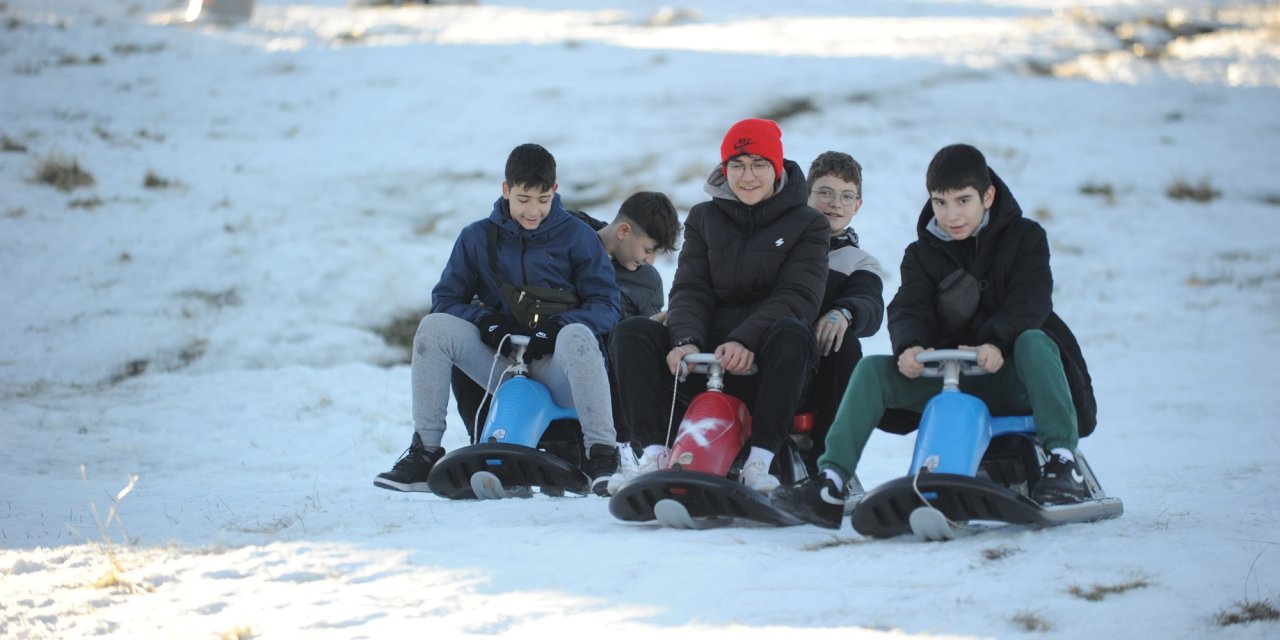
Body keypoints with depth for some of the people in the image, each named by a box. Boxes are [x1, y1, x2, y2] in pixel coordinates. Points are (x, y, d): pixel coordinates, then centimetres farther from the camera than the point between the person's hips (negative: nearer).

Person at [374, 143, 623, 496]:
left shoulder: (576, 236, 0)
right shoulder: (477, 237, 6)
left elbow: (605, 304, -3)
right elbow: (445, 299, 7)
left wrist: (556, 327, -20)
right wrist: (486, 321, -13)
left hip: (556, 373, -3)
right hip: (501, 363, 3)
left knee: (576, 335, -37)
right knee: (435, 327, -19)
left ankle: (602, 456, -32)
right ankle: (424, 453, -15)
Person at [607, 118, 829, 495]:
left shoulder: (806, 225, 5)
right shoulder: (704, 219, 14)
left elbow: (797, 297, -10)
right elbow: (690, 290, 3)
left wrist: (746, 340, -28)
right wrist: (687, 341, -20)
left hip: (765, 367, -3)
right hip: (704, 363, 3)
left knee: (791, 333, -36)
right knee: (631, 334, -19)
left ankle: (759, 462, -37)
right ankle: (656, 453, -26)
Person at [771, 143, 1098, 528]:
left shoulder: (1025, 237, 1)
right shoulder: (922, 254, 10)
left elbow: (1029, 303, -15)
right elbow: (908, 310, -5)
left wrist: (995, 342, -36)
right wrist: (909, 347, -31)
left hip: (1010, 374, -3)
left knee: (1034, 342, -36)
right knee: (872, 370, -19)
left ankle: (1062, 462, -40)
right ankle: (831, 484, -25)